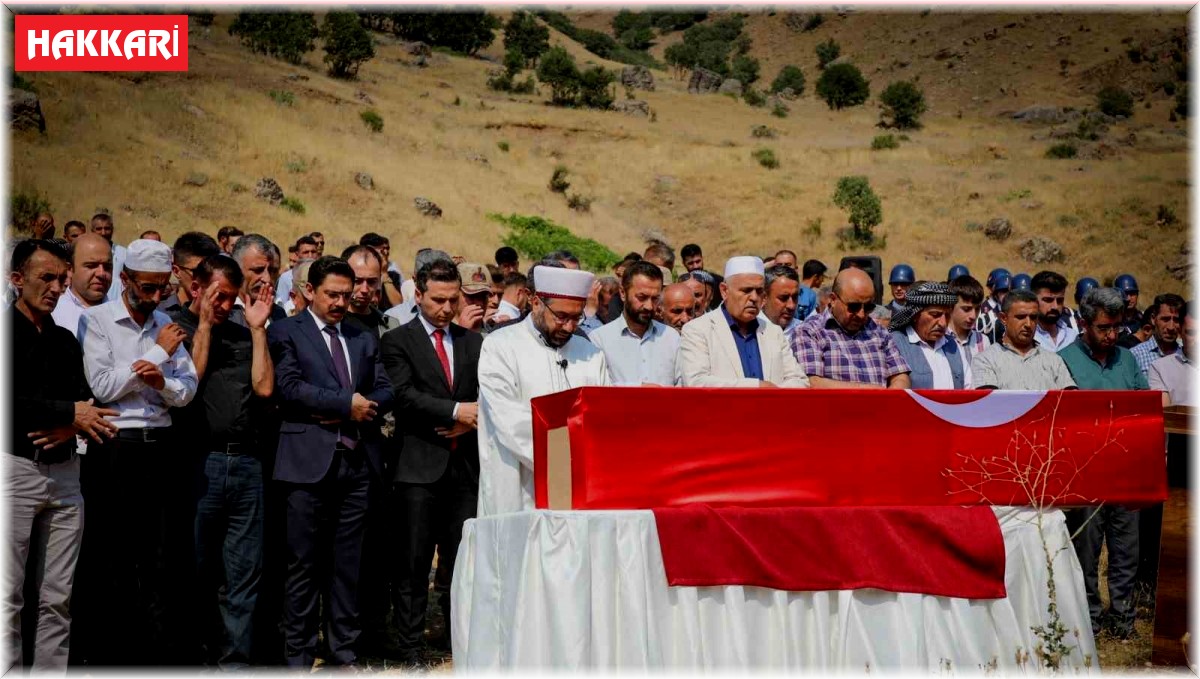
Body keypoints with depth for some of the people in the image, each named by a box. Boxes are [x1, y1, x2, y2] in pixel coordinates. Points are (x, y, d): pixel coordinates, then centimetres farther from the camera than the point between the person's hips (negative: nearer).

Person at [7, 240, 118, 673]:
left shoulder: (66, 340, 17)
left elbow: (87, 405, 12)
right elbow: (10, 401, -15)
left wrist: (70, 426, -9)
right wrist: (70, 414, -11)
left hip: (64, 472, 6)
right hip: (15, 469, -5)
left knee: (58, 599, 5)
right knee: (10, 596, -4)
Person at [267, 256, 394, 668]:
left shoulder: (364, 338, 18)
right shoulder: (285, 332, 3)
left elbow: (385, 392, 10)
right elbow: (289, 387, -11)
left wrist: (353, 413, -8)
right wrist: (346, 404, -11)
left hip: (358, 461, 4)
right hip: (309, 461, -4)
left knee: (348, 565, 9)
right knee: (304, 565, 0)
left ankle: (344, 653, 16)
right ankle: (298, 657, 8)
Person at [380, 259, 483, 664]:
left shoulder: (474, 342, 16)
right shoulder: (398, 341, 2)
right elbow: (405, 396, -10)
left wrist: (471, 422, -8)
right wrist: (456, 411, -16)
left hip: (464, 466, 4)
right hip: (418, 467, -3)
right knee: (413, 565, 0)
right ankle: (409, 648, 7)